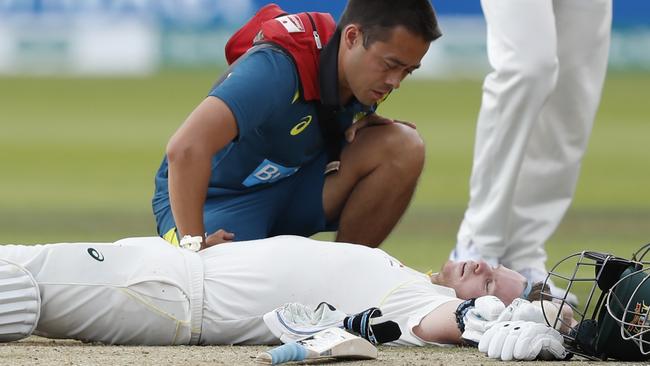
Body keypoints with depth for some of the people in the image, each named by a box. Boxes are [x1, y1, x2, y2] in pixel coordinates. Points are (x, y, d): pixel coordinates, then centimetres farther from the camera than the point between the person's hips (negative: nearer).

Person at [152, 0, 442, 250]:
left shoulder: (369, 76, -8)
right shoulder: (276, 69, -33)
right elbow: (186, 149, -45)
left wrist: (365, 125, -8)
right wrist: (194, 248, -42)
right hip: (219, 197, -7)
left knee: (403, 147, -16)